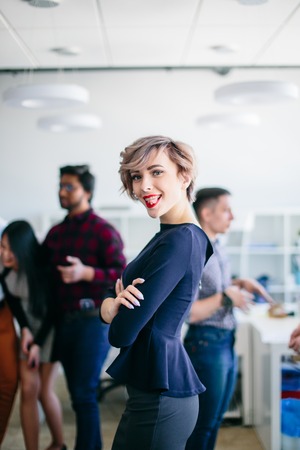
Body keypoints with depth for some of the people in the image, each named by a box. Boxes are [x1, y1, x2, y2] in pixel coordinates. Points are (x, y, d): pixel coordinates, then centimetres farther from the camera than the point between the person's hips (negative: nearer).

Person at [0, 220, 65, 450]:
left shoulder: (41, 268, -29)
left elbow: (53, 309, -18)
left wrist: (38, 343, -15)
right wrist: (25, 329, -11)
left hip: (52, 327, -4)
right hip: (30, 328, 5)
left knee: (44, 391, 0)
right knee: (28, 389, -3)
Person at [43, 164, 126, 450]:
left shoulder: (103, 231, -7)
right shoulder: (56, 232, 13)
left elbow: (122, 274, -14)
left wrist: (86, 273, -26)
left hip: (92, 320, -6)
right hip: (64, 321, 6)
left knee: (85, 394, -6)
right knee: (78, 395, 11)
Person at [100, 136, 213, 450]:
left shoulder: (181, 240, -20)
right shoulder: (167, 235, 10)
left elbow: (122, 333, -22)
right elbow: (109, 294, 9)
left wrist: (117, 318, 0)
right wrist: (111, 305, -13)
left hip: (158, 399, -9)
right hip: (154, 391, 9)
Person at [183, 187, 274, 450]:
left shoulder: (218, 248, 6)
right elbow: (189, 313, -23)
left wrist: (239, 283, 4)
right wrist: (226, 296, -19)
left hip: (227, 342, 8)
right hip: (207, 344, -8)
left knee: (215, 419, 19)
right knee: (203, 423, 7)